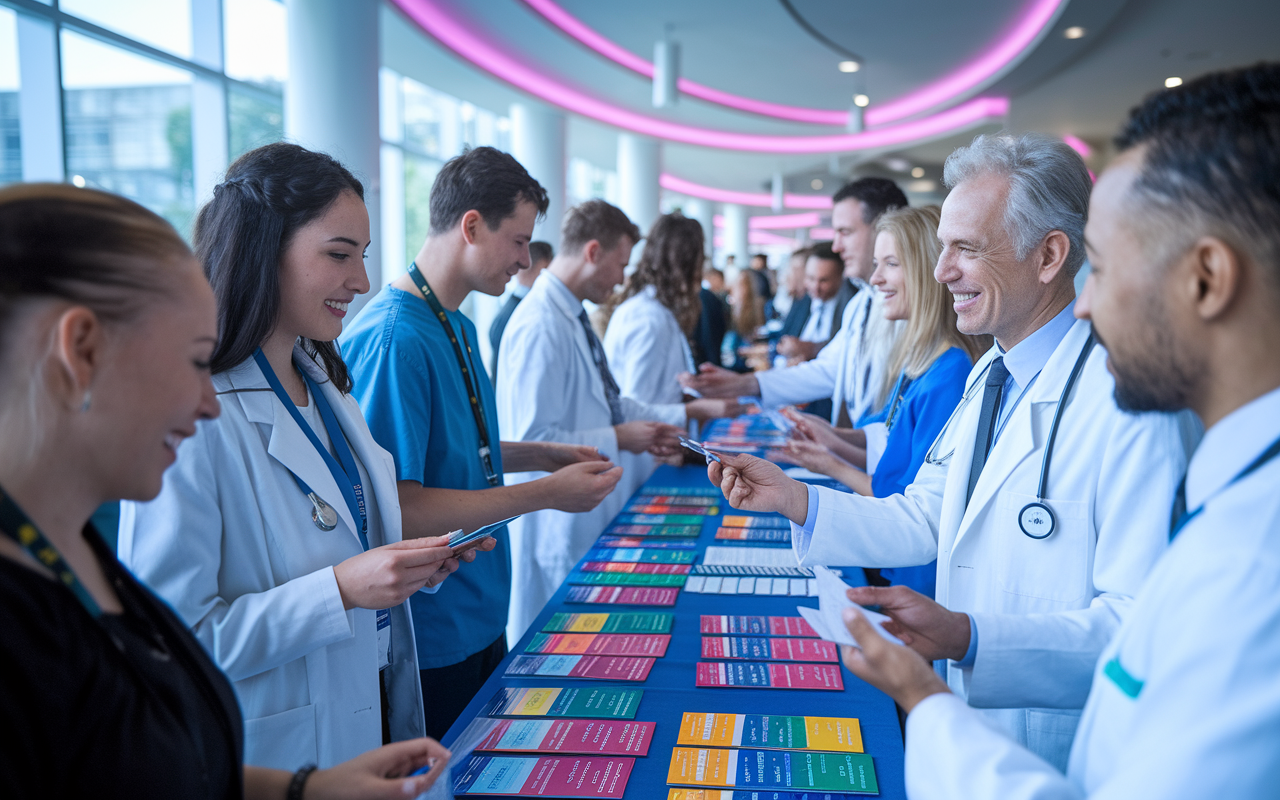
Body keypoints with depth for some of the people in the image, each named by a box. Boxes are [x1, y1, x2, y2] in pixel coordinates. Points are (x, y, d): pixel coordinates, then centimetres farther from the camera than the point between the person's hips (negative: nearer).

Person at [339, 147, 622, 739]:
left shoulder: (461, 329, 9)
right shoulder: (394, 338, -22)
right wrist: (545, 493, -23)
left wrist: (539, 455, 6)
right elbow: (395, 509, -27)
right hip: (431, 642, -9)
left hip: (481, 621, 9)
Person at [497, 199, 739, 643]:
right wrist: (619, 439, -18)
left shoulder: (574, 318, 10)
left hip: (594, 515, 10)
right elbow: (532, 442, -26)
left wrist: (689, 412, 15)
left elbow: (604, 404, 18)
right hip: (562, 525, -10)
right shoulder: (540, 328, -22)